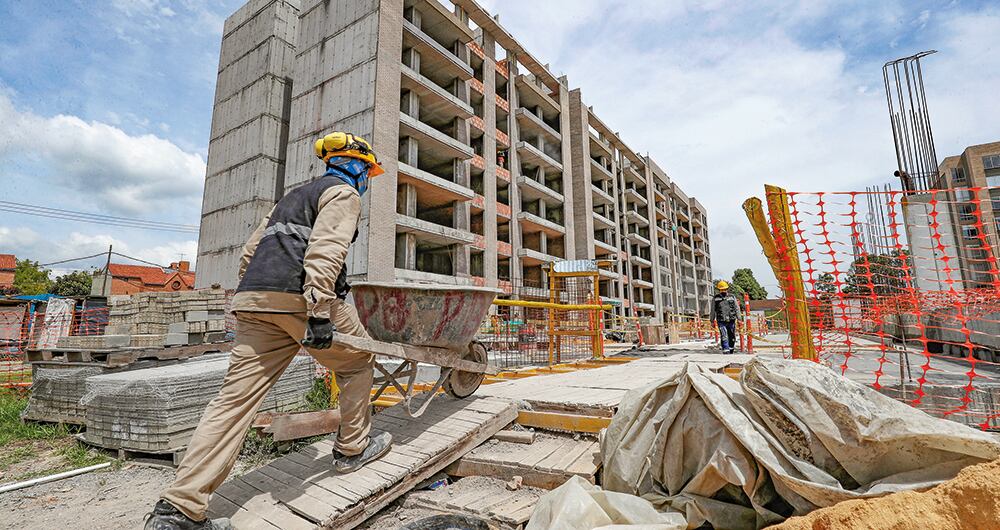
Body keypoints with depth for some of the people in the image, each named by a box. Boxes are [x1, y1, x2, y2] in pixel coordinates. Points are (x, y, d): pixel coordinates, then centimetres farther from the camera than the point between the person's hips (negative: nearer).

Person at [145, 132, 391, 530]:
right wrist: (320, 312, -21)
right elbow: (325, 250, -14)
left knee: (236, 395, 5)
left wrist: (250, 299, 30)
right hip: (300, 295, -8)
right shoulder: (344, 193, 5)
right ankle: (353, 448, 22)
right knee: (356, 361, 12)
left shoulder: (295, 195, 32)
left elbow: (250, 251, 28)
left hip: (254, 296, 8)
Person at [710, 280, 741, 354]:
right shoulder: (715, 298, 4)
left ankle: (731, 348, 28)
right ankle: (726, 350, -10)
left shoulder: (732, 297, 8)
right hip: (721, 321, -2)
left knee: (732, 336, 10)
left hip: (731, 320, 2)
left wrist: (739, 318, 2)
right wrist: (712, 321, 10)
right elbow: (713, 311, 9)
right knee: (724, 336, -11)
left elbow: (737, 308, 9)